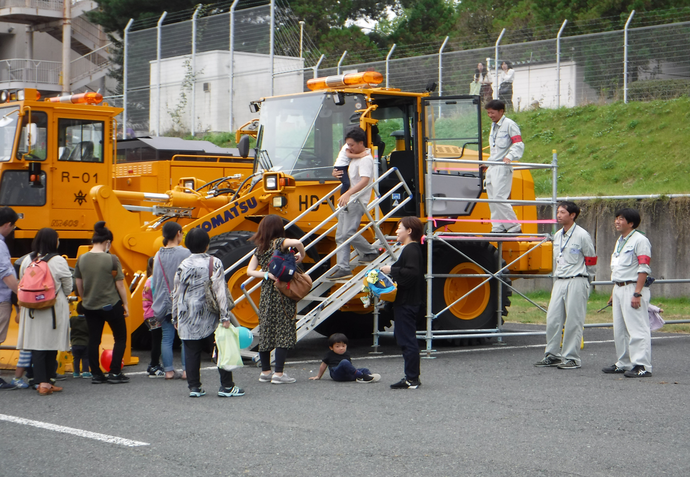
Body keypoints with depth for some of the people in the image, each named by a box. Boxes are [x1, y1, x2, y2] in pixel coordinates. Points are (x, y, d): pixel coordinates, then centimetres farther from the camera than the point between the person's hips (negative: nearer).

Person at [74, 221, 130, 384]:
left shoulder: (82, 259, -2)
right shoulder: (112, 259, -14)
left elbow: (78, 284, 7)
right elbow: (120, 284, -9)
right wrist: (125, 304, 3)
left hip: (90, 306, 4)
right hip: (111, 305, -4)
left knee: (94, 339, 11)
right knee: (120, 337, 9)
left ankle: (96, 374, 13)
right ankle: (115, 373, 5)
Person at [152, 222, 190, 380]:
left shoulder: (158, 255, 6)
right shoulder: (185, 253, -9)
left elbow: (155, 281, 11)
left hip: (164, 301, 4)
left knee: (167, 337, 6)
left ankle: (169, 371, 6)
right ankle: (186, 370, -1)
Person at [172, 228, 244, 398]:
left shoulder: (183, 266, 3)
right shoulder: (214, 263, -5)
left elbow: (176, 294, 7)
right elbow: (220, 291, -10)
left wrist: (175, 318, 16)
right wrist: (225, 316, -10)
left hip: (187, 317, 3)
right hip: (209, 317, -3)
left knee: (191, 352, 6)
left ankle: (194, 387, 6)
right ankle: (226, 386, 3)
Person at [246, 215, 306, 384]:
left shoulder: (259, 248, 8)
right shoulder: (279, 243, -10)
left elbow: (250, 271, 3)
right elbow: (297, 242, -29)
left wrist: (266, 275, -5)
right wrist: (301, 255, -11)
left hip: (266, 292, 6)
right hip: (282, 293, -6)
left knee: (266, 331, 12)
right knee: (283, 331, -3)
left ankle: (265, 372, 18)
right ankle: (279, 373, -6)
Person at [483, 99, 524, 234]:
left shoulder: (509, 124, -6)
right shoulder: (493, 126, 20)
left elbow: (519, 144, -12)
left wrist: (509, 157, -26)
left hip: (502, 168, -9)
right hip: (492, 168, 9)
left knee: (499, 198, -16)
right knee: (492, 199, 5)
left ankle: (514, 227, -11)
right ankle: (497, 228, 9)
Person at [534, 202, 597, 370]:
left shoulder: (582, 235, -8)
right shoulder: (557, 236, 13)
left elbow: (591, 260, -1)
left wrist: (582, 279, 8)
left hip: (576, 282, -7)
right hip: (560, 282, 7)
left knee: (573, 321, -4)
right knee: (553, 318, 3)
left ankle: (572, 358, 1)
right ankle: (552, 355, 11)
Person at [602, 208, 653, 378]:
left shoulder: (640, 240, -10)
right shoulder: (620, 241, 19)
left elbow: (643, 269, -16)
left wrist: (637, 294, -21)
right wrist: (613, 292, 21)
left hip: (633, 287, -10)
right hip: (619, 288, 10)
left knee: (637, 329, -10)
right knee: (619, 330, 13)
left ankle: (642, 366, -10)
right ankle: (624, 363, 21)